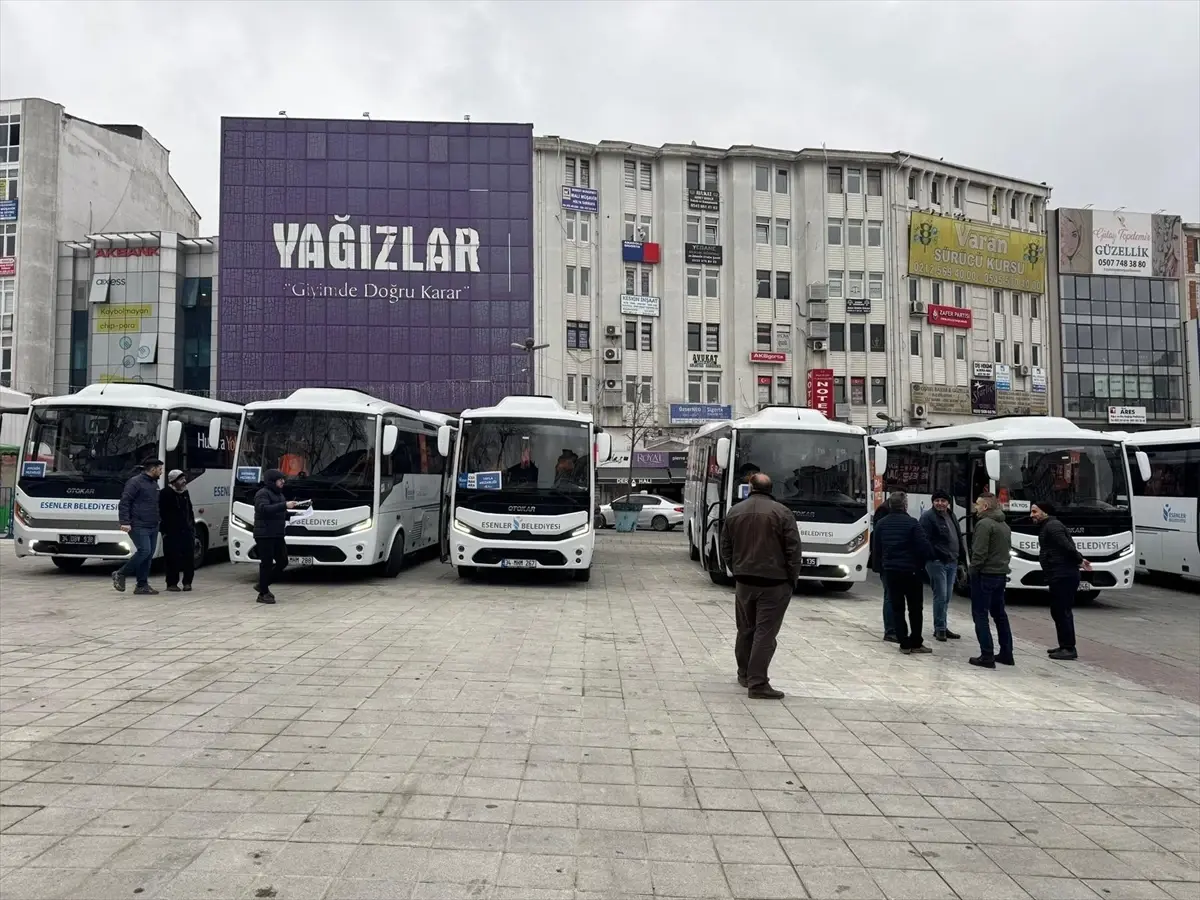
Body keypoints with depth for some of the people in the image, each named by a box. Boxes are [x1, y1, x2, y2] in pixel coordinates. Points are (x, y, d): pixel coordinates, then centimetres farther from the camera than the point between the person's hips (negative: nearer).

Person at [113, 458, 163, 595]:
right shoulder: (135, 482, -7)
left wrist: (158, 522, 17)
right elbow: (124, 503, -12)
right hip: (139, 526, -8)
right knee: (144, 551, -17)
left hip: (153, 527, 8)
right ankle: (120, 574, 0)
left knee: (148, 555, 6)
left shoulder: (154, 484, 18)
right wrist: (125, 522, -20)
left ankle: (142, 585, 10)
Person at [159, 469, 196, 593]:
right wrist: (165, 531, -14)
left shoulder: (185, 493, 15)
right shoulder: (165, 494, -6)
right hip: (171, 533, -6)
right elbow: (162, 514, -9)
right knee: (173, 559, -2)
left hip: (186, 531, 6)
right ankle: (172, 583, 7)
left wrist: (193, 527, 15)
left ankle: (187, 582, 10)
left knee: (188, 557, 2)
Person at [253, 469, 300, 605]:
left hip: (278, 535, 9)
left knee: (282, 562, 9)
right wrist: (285, 505, -33)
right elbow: (265, 509, -28)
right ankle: (263, 594, 5)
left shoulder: (279, 494, 17)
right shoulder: (263, 494, -10)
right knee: (267, 564, -4)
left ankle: (263, 585, 24)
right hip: (265, 535, -9)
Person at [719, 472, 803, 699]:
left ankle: (744, 674, 31)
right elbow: (793, 551, -10)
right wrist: (792, 580, 0)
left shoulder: (734, 512, 5)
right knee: (765, 632, -3)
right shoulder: (782, 513, -9)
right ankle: (757, 683, -4)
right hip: (774, 582, -4)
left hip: (744, 581, 4)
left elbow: (725, 549, 10)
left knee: (745, 630, 18)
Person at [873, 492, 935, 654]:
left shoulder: (882, 524, 3)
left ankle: (904, 643, 6)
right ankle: (916, 643, 11)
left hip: (890, 570, 4)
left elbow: (877, 548, 9)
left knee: (897, 608, 7)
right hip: (911, 570, -4)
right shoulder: (911, 523, -13)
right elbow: (924, 546, -17)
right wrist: (926, 559, 0)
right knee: (915, 608, 8)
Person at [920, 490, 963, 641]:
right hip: (937, 561, -8)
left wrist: (957, 556, 14)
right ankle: (939, 629, 2)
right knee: (941, 596, -7)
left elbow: (958, 537, 21)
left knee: (946, 597, 12)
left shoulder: (951, 515, 16)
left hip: (952, 562, 8)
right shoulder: (928, 517, -10)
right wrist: (933, 558, -20)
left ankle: (942, 628, 20)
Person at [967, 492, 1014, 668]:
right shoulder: (1004, 525, 15)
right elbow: (1007, 550, 17)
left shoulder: (984, 524, -15)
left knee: (980, 615, -4)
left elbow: (979, 553, -20)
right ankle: (1006, 654, 21)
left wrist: (972, 571, -10)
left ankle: (987, 656, -6)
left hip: (985, 575, -9)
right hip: (1001, 574, 9)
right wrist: (1002, 567, 15)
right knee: (999, 614, 17)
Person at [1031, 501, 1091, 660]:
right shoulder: (1046, 527, 20)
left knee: (1062, 611, -7)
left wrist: (1079, 561, -10)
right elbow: (1068, 547, 20)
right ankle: (1064, 646, 23)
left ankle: (1069, 649, -3)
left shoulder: (1052, 526, -12)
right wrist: (1079, 561, 9)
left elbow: (1067, 546, -21)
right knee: (1058, 611, 16)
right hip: (1059, 576, 11)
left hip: (1064, 576, -11)